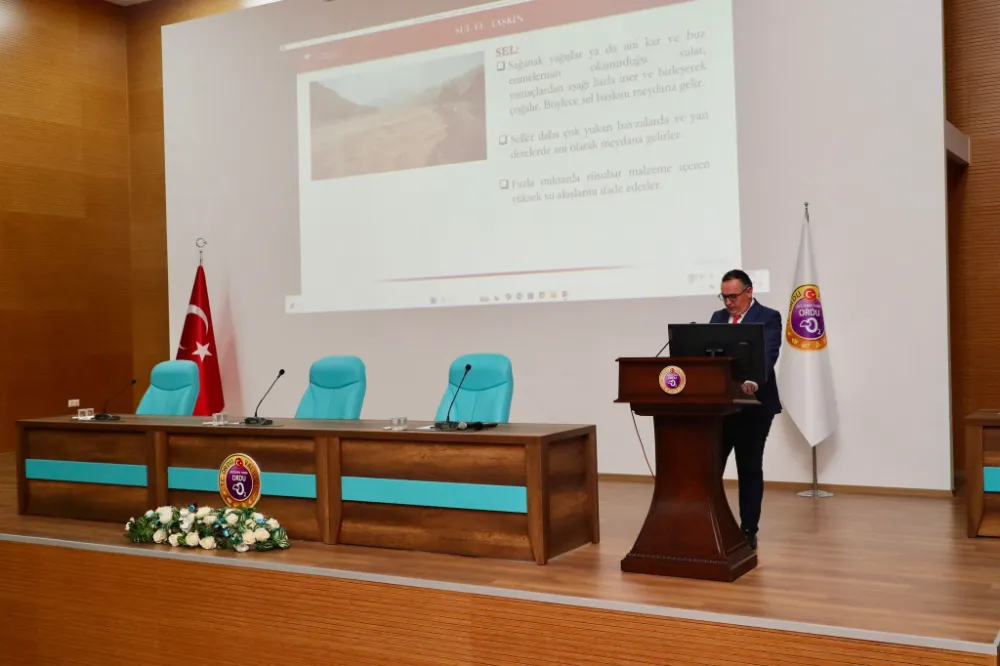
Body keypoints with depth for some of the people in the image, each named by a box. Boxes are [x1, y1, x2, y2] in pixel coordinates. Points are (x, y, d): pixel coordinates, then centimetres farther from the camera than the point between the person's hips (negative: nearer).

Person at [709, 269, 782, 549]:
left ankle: (748, 530, 14)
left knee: (749, 470, 4)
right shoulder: (717, 317, 14)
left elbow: (768, 355, -20)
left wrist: (753, 381, -38)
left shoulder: (768, 318, -5)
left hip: (753, 406, -5)